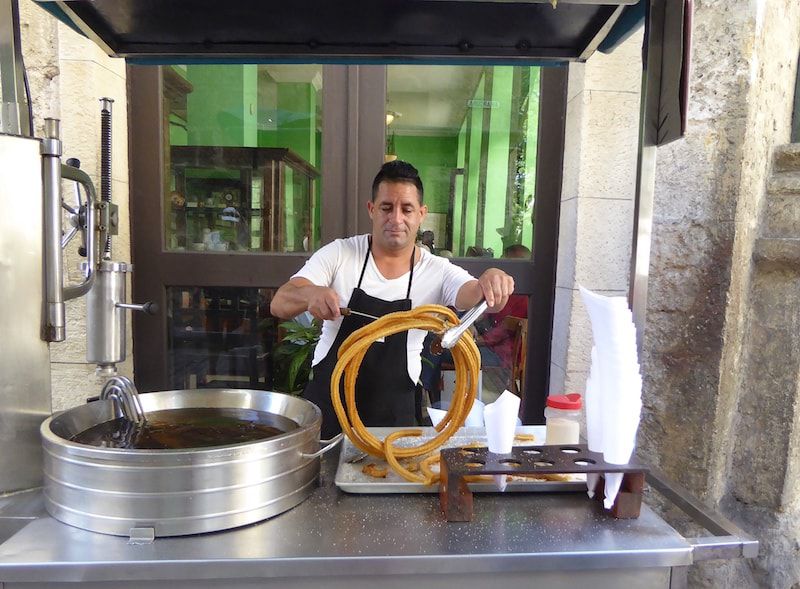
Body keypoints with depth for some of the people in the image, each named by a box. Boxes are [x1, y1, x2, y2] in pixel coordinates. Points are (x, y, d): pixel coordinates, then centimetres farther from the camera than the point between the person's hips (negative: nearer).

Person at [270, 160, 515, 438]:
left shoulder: (438, 272, -5)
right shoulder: (339, 254, -6)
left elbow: (477, 296, -21)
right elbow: (279, 305, -12)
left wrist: (491, 281, -45)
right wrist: (311, 294, -34)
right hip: (327, 403, 0)